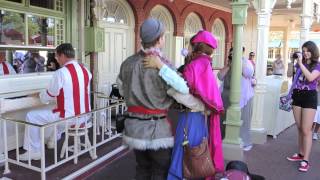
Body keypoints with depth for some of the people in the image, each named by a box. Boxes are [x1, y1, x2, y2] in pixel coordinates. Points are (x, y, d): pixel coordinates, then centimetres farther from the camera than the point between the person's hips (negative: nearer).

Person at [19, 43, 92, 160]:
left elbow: (46, 98, -5)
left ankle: (34, 151, 15)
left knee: (31, 116, 7)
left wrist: (41, 95, 18)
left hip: (69, 118, -7)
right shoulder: (85, 70, 3)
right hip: (84, 116, 7)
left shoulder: (61, 72, -17)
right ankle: (54, 139, 41)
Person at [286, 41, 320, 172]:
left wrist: (301, 63, -22)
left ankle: (305, 160, 0)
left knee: (306, 130, -6)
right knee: (299, 128, 12)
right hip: (297, 96, 5)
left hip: (309, 97, -5)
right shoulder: (300, 64, 11)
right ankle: (300, 154, 25)